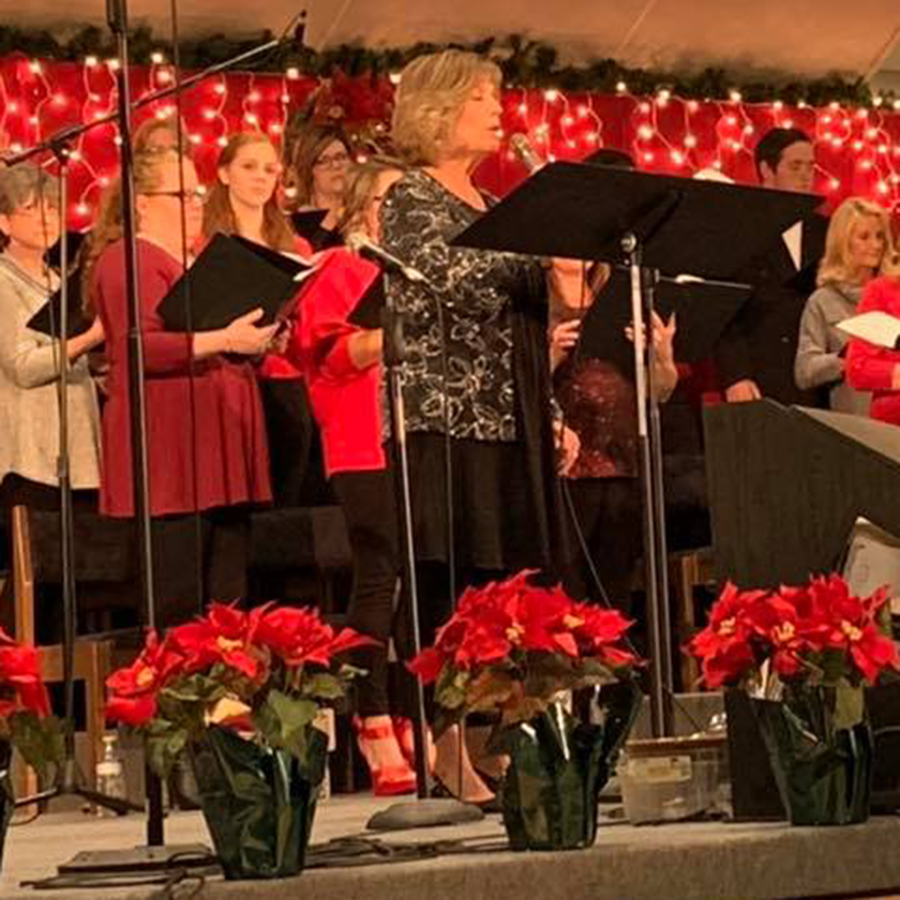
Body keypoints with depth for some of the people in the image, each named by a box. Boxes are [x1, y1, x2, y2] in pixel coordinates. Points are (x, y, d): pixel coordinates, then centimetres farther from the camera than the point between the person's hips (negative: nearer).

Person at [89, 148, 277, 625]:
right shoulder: (127, 260, -5)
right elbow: (140, 347, -18)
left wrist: (253, 341, 12)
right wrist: (221, 340, -24)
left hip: (221, 444, 9)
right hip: (170, 449, -9)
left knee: (228, 597, 5)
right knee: (176, 602, -12)